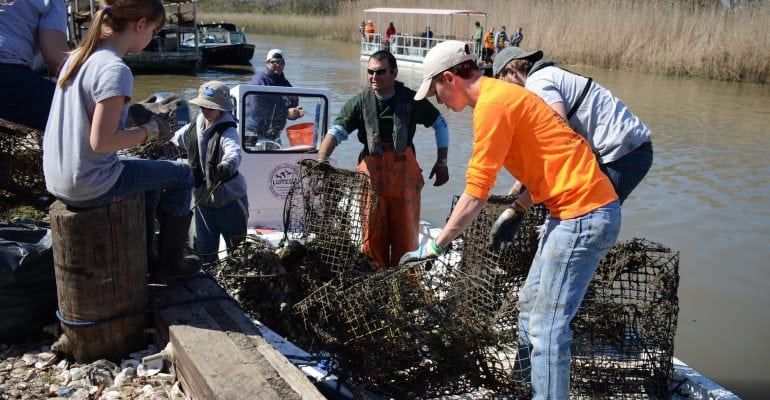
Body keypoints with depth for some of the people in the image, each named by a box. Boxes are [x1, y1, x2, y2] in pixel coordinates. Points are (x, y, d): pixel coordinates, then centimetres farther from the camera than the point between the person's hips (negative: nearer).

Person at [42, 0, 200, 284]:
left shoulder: (78, 56, 5)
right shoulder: (115, 70, -22)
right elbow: (101, 142, -24)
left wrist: (134, 116, 9)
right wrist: (150, 131, -11)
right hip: (88, 188, -9)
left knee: (153, 173, 28)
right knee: (181, 175, 8)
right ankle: (169, 265, 18)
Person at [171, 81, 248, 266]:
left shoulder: (228, 132, -19)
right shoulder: (192, 128, 2)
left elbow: (234, 154, -40)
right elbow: (173, 142, 18)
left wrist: (227, 166, -61)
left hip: (229, 199, -6)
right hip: (202, 198, 6)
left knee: (236, 246, 6)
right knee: (204, 246, 15)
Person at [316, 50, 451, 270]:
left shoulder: (411, 100, -1)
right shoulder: (359, 102, -2)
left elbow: (440, 124, 11)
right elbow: (335, 132, -12)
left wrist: (442, 162, 10)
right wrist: (320, 163, -28)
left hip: (404, 171, 0)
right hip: (371, 172, 0)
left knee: (406, 231, 8)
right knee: (372, 232, 3)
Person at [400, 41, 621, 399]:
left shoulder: (492, 104, -15)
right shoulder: (504, 95, 15)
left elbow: (476, 193, -17)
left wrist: (436, 246, -10)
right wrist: (516, 212, 16)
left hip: (583, 215, -10)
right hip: (576, 210, 10)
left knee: (546, 327, -6)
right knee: (530, 305, 18)